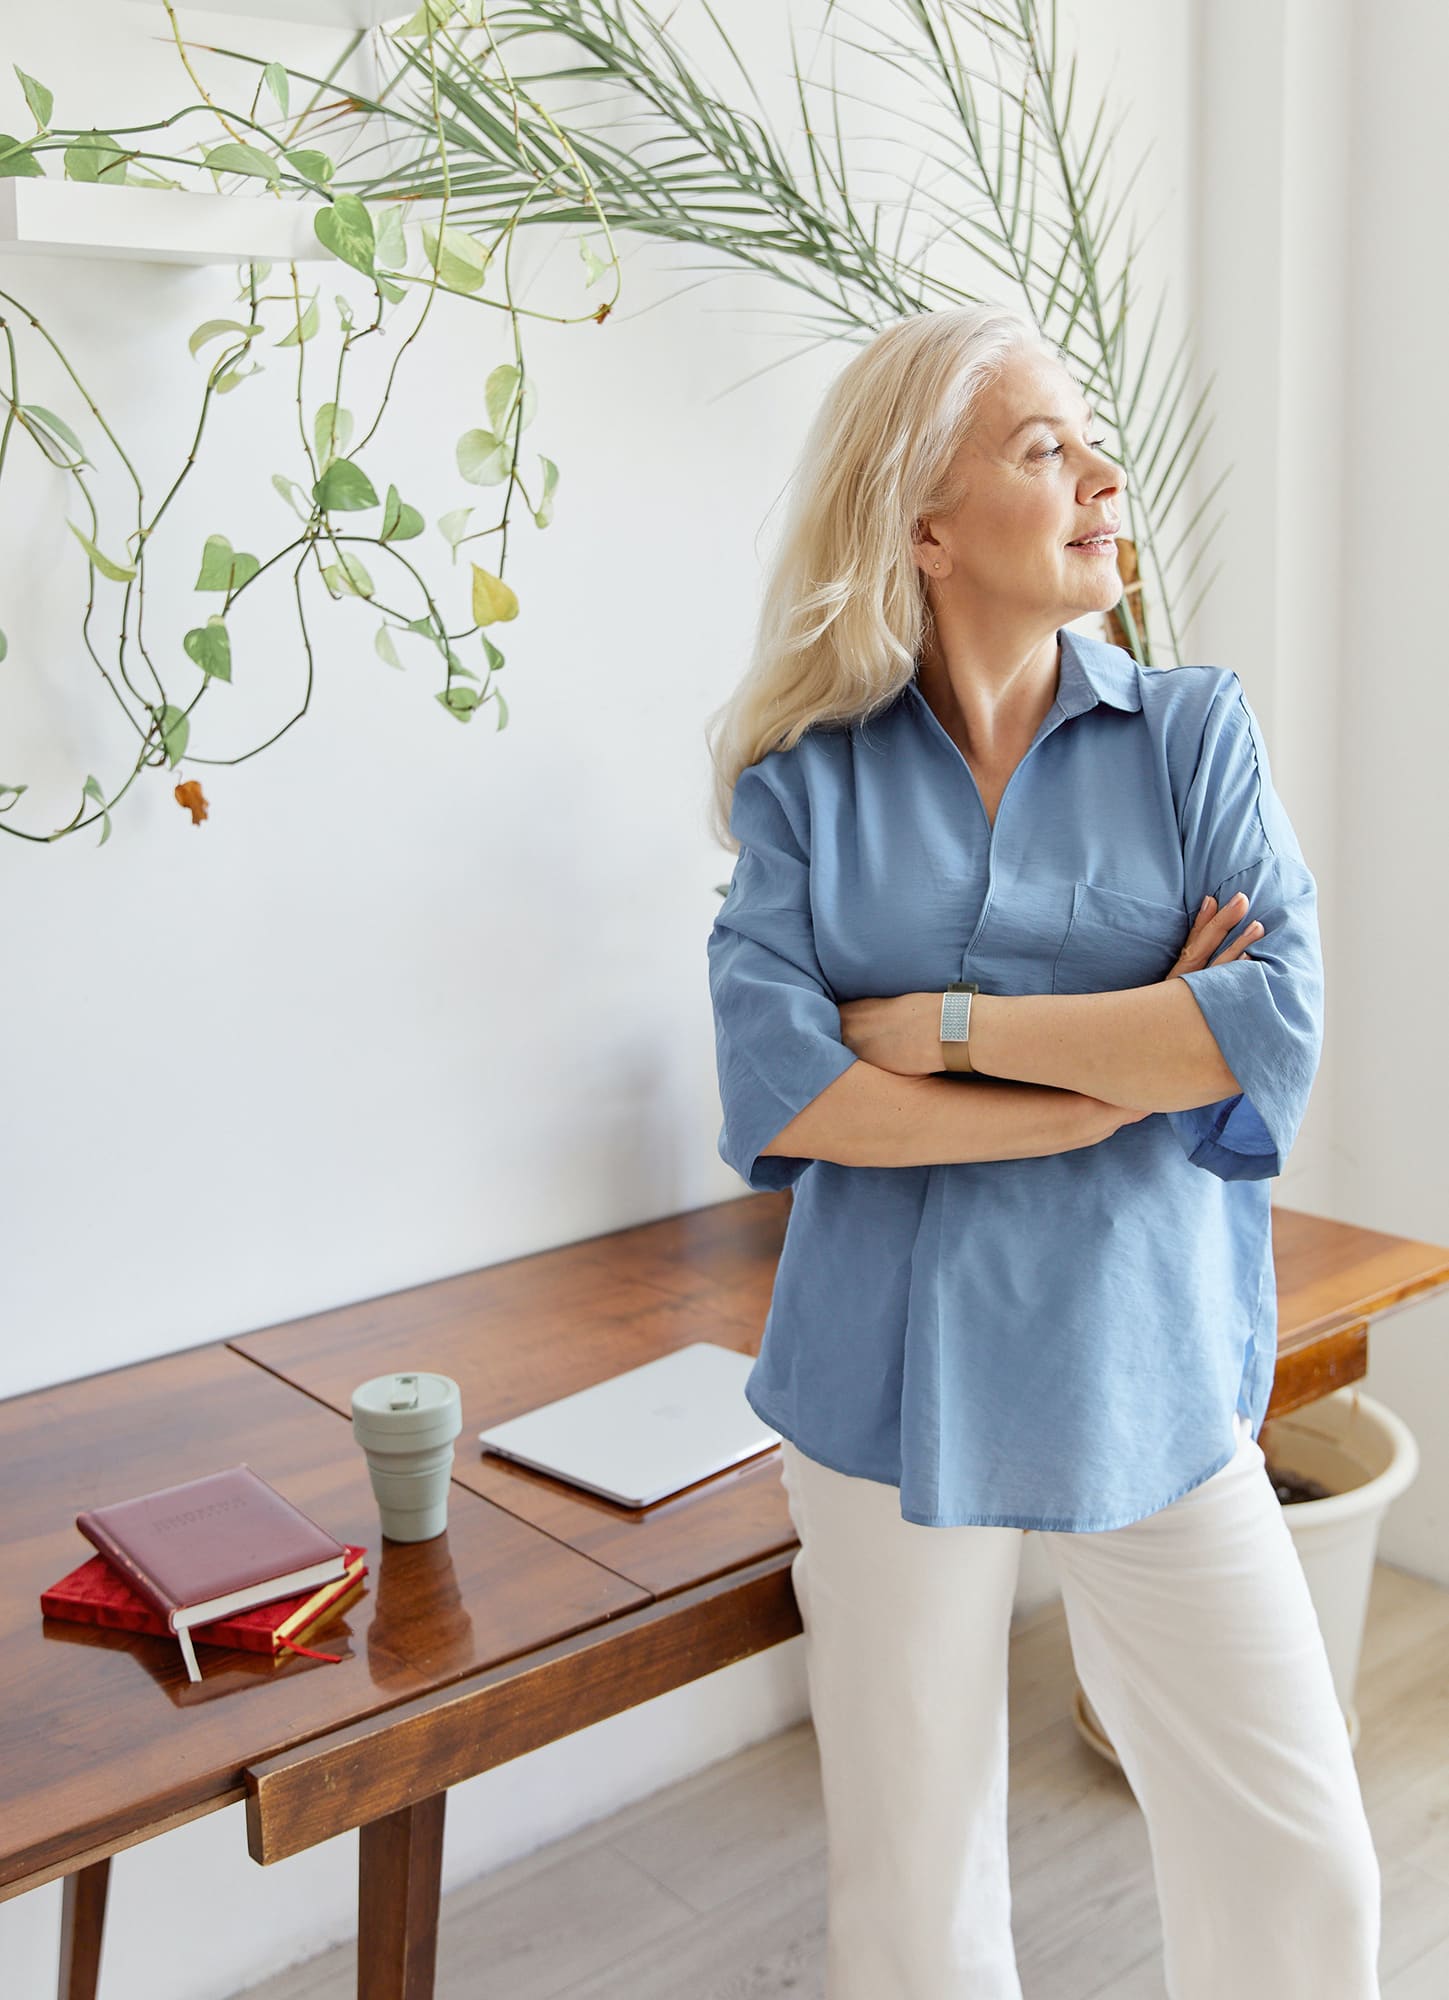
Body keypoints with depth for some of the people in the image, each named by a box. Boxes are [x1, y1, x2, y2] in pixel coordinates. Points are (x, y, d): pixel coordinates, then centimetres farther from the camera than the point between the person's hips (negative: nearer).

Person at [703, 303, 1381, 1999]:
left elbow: (1278, 1031, -13)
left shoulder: (1195, 734, 2)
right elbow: (774, 1089, -15)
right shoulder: (808, 780, -1)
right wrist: (1133, 1064, -15)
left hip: (1152, 1380, 1)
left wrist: (938, 1024, -15)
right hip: (894, 1389, -1)